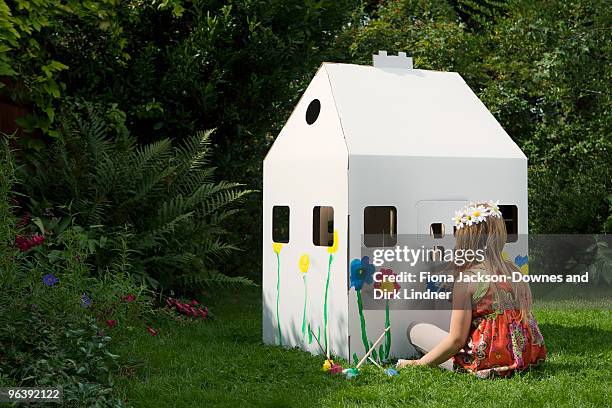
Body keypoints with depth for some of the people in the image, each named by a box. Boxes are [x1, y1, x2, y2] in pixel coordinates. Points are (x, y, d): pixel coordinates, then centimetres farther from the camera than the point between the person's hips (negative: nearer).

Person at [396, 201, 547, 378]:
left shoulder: (466, 279, -14)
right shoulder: (515, 271, 4)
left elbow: (457, 339, -14)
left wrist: (420, 363, -2)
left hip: (487, 361, -7)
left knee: (416, 330, 9)